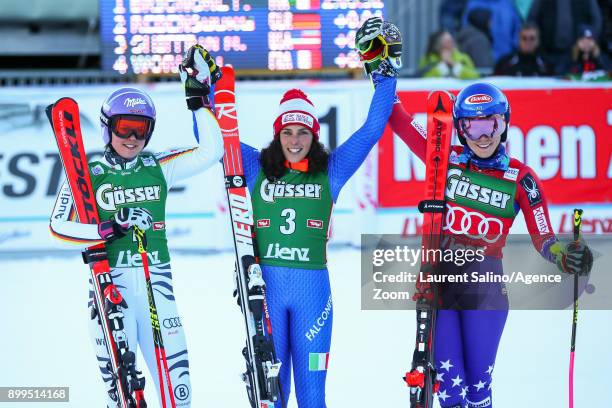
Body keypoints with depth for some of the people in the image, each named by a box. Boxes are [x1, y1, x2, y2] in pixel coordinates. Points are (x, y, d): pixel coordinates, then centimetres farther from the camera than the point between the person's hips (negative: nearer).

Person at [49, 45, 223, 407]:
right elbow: (59, 227, -10)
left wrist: (199, 99, 0)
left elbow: (211, 152, 4)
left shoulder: (159, 168, 9)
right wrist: (109, 229, -22)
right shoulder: (88, 175, 0)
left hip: (157, 284, 3)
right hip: (110, 286, -3)